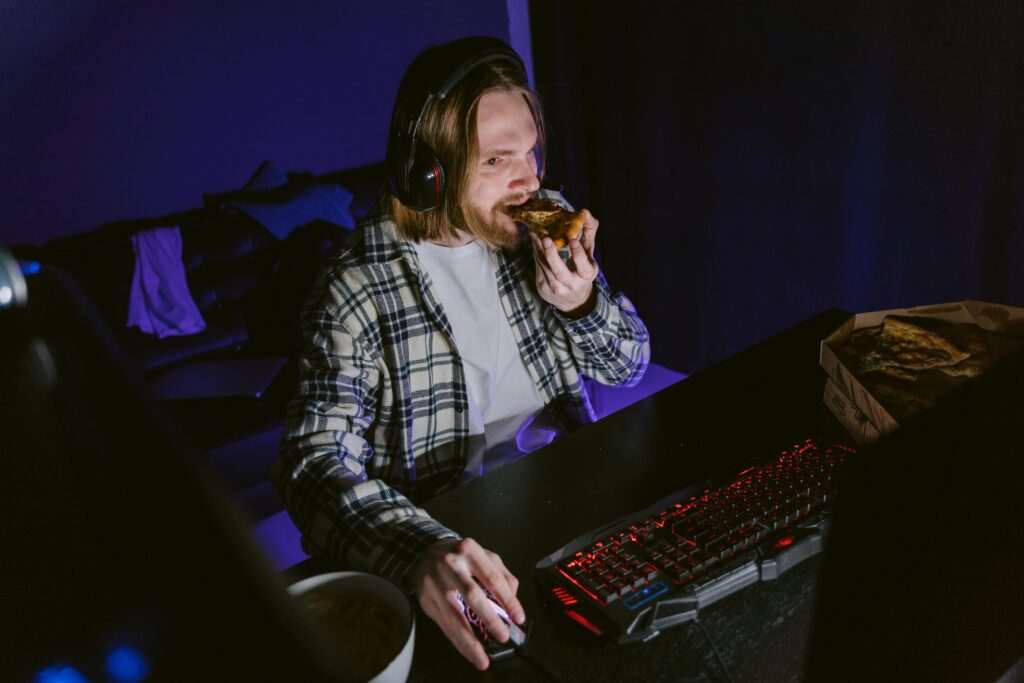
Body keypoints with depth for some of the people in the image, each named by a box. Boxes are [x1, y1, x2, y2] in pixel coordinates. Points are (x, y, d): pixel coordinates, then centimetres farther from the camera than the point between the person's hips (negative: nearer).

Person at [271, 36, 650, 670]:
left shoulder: (541, 230, 0)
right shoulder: (357, 290, -17)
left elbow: (629, 365, 7)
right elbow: (318, 462, -26)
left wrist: (582, 304, -16)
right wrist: (419, 550, -46)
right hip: (457, 521, -5)